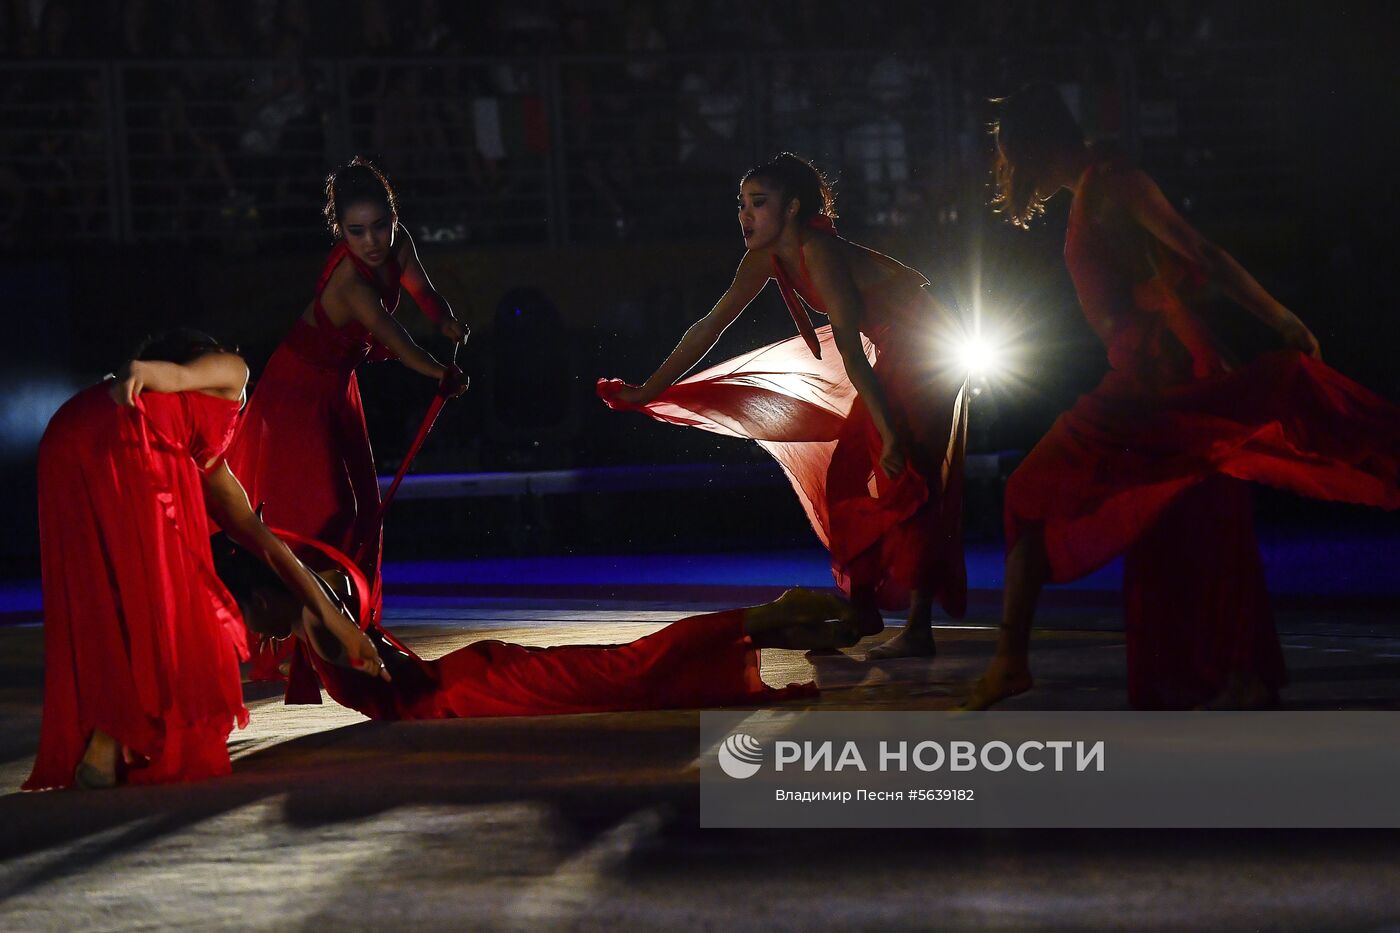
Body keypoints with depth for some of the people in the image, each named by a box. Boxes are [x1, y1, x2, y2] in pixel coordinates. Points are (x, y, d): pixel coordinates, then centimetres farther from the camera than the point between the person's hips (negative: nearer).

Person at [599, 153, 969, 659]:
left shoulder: (817, 252, -25)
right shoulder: (768, 257, 3)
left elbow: (850, 350, -30)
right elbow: (710, 325, 10)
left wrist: (890, 434, -33)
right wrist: (648, 392, 12)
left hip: (927, 349, -10)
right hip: (895, 355, 10)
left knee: (905, 480, -15)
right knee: (848, 473, 12)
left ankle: (918, 629, -18)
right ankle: (863, 609, 23)